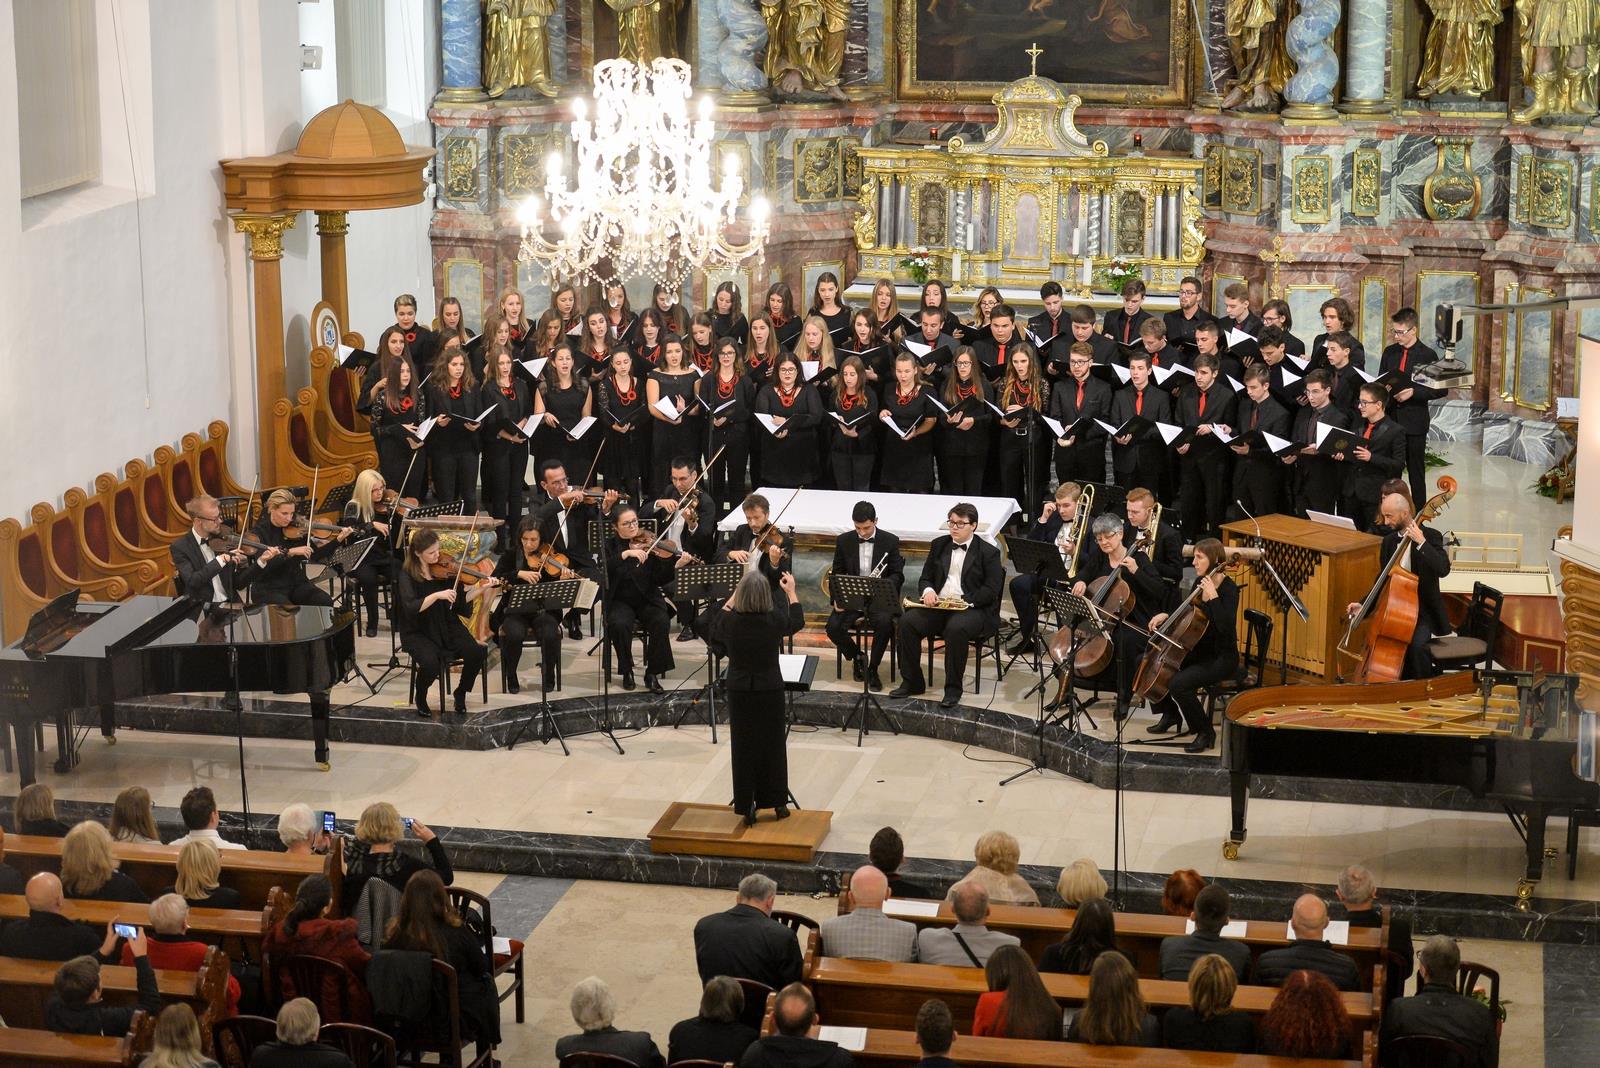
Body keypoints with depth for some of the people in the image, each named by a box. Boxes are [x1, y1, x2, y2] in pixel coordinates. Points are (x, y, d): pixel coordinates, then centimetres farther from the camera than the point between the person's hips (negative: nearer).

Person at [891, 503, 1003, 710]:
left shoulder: (988, 553, 0)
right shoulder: (939, 545, 15)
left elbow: (991, 590, -7)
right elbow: (925, 578, 16)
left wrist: (966, 601, -20)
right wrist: (927, 591, -8)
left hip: (972, 608, -5)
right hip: (938, 605, 5)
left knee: (956, 628, -38)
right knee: (907, 621, -21)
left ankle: (953, 688, -24)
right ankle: (911, 682, -9)